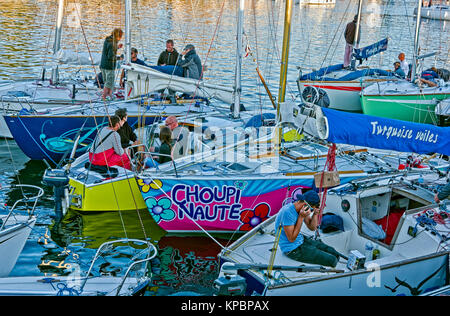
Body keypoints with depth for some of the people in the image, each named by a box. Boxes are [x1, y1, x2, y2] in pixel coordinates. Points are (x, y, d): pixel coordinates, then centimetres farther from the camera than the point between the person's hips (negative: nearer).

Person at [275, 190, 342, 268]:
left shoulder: (303, 209, 0)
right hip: (292, 249, -9)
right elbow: (291, 239, -25)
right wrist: (301, 217, -27)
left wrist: (315, 213, -10)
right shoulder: (288, 212, -28)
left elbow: (312, 228, 8)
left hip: (301, 240, 9)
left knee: (334, 254, 8)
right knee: (331, 260, -10)